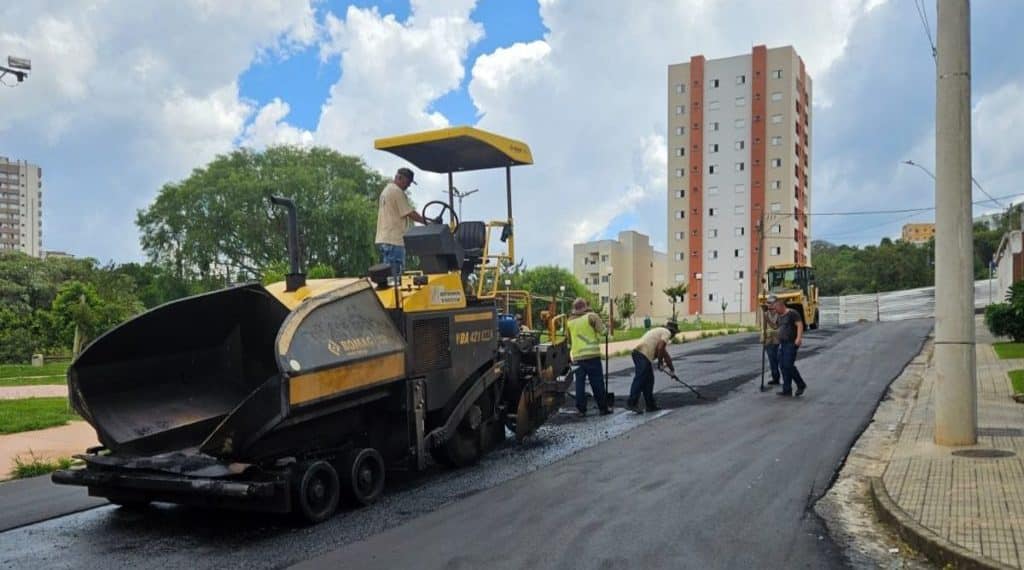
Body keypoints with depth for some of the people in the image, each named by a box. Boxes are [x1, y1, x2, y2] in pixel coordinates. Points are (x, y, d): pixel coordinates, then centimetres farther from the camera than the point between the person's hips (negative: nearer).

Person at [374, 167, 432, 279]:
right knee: (394, 276, -10)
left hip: (382, 240, 10)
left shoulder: (386, 190, 21)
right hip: (393, 241, -10)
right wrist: (426, 222, -2)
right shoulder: (397, 191, -11)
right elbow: (410, 214, -11)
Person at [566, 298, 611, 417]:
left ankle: (581, 409, 6)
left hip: (577, 357, 3)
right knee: (597, 383, 3)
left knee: (580, 383, 7)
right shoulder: (591, 316, -3)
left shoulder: (570, 322, 10)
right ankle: (603, 408, 7)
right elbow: (603, 331, -7)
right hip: (592, 355, -3)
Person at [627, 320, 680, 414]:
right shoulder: (667, 332, 3)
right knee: (640, 380, -13)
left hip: (639, 353, 10)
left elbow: (664, 352, 38)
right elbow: (660, 348, -13)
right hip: (642, 354, -10)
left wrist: (672, 368, 42)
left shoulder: (660, 331, 31)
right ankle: (631, 403, -17)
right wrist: (660, 362, 1)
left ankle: (650, 405, 17)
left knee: (649, 381, 13)